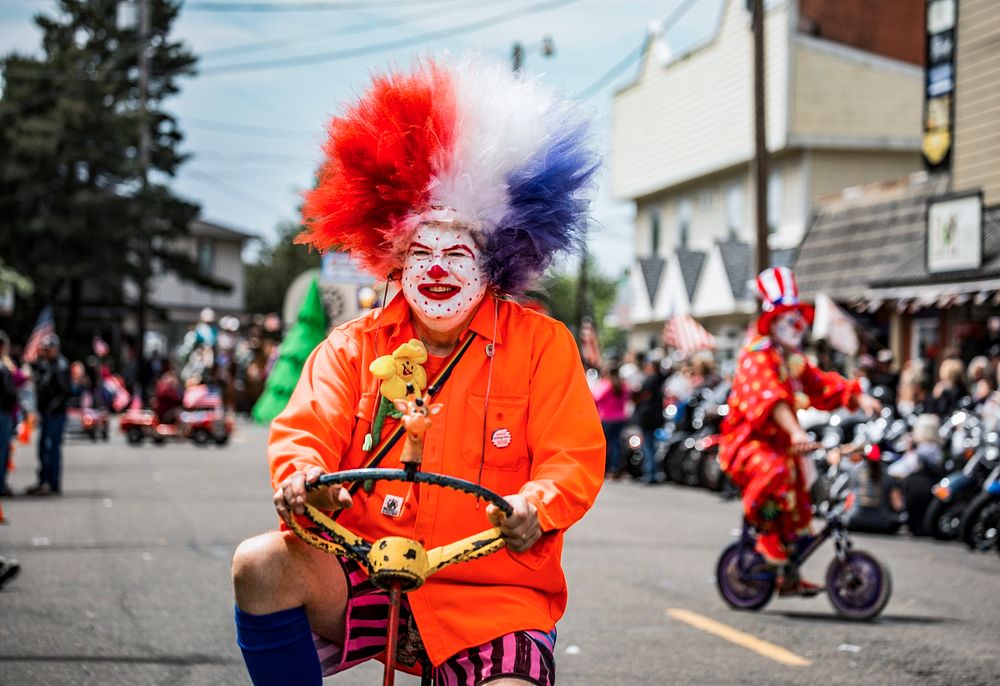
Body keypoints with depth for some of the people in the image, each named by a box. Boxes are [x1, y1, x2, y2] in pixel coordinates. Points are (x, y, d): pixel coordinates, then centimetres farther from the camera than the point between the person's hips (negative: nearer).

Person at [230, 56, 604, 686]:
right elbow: (305, 431, 3)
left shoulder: (542, 344, 3)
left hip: (491, 592, -2)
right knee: (261, 565, -26)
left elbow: (576, 457, -3)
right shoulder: (355, 346, 11)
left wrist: (536, 505, -26)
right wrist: (302, 475, -23)